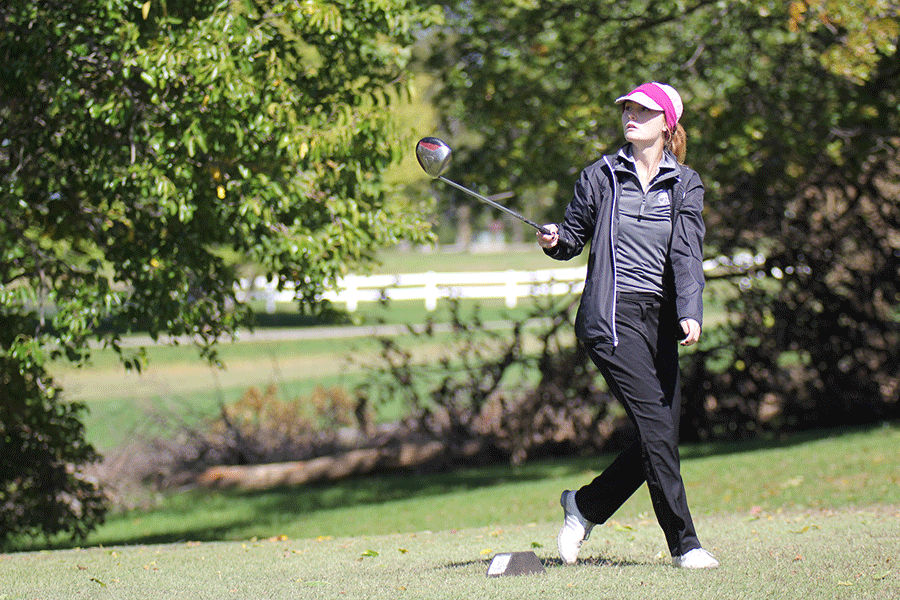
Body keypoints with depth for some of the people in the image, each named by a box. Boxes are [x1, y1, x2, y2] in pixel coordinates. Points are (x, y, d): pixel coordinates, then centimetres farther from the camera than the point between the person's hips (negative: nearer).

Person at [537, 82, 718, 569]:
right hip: (610, 317, -4)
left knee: (663, 435, 1)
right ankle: (683, 543, -5)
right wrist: (555, 240, -9)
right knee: (657, 430, -12)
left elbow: (687, 252, -2)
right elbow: (574, 235, 14)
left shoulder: (685, 185, 10)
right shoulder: (601, 177, 6)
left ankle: (585, 506, 22)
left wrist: (690, 312, -15)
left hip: (660, 322, 4)